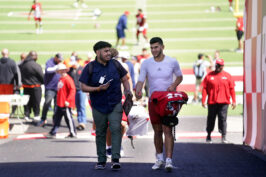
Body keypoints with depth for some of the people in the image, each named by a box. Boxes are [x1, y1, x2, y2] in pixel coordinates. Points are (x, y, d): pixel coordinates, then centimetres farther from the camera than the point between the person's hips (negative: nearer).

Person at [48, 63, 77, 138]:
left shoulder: (67, 79, -13)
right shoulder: (61, 79, 15)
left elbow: (72, 90, -19)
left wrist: (68, 100, -22)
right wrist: (58, 100, 19)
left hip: (66, 104, -9)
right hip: (60, 104, 9)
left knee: (68, 118, -3)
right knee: (57, 117, 12)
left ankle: (73, 133, 5)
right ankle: (53, 132, 19)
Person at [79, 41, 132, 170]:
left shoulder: (115, 64, 4)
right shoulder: (90, 68, -3)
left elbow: (124, 79, 14)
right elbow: (83, 87, -3)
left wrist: (127, 90, -5)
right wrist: (98, 88, -17)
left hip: (115, 105, 0)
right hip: (98, 106, 0)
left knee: (116, 129, -14)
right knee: (100, 133, 7)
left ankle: (115, 159, -18)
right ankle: (101, 161, 17)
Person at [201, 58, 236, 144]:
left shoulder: (227, 76, 6)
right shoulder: (209, 76, 5)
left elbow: (232, 89, 6)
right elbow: (204, 89, 3)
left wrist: (234, 101, 0)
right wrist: (203, 101, -3)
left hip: (224, 102, -1)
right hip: (212, 102, 1)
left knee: (223, 119, -5)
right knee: (211, 119, 9)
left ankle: (223, 137, -3)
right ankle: (208, 135, 23)